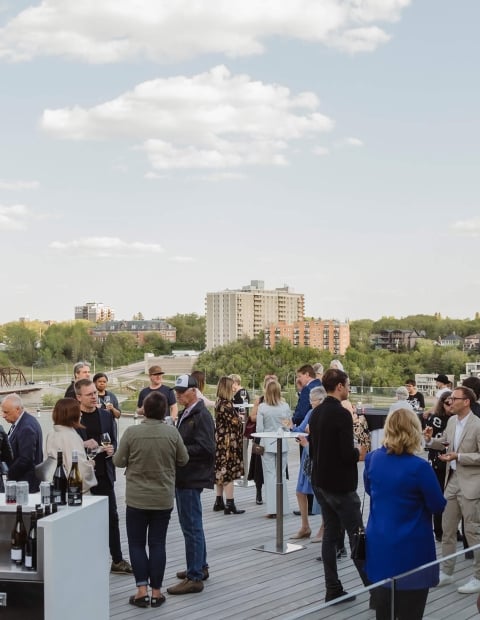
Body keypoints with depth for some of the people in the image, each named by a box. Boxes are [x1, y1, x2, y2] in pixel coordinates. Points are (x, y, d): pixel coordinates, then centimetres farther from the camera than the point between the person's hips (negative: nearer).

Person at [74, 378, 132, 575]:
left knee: (112, 518, 7)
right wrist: (83, 445, -22)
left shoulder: (106, 415, 7)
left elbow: (114, 442, 11)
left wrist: (111, 449, -10)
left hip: (104, 474, 4)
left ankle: (117, 560, 16)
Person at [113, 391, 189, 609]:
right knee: (157, 544, 9)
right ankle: (156, 591, 12)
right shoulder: (172, 433, -9)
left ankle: (142, 590, 6)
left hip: (137, 498, -1)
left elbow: (118, 461, -4)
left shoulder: (131, 432, -13)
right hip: (163, 498, 1)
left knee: (137, 543, 10)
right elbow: (183, 460, 2)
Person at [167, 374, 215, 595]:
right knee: (191, 525, 19)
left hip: (192, 478, -10)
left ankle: (195, 577, -3)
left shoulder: (201, 416, -14)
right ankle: (200, 567, 31)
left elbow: (205, 448, -22)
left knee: (192, 527, -7)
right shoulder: (185, 414, 15)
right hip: (183, 477, 10)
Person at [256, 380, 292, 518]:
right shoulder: (285, 406, -4)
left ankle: (272, 509, -1)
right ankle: (282, 507, 14)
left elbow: (259, 428, -7)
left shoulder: (262, 407, -10)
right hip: (282, 444, 2)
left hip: (267, 444, -2)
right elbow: (290, 425, 3)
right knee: (281, 475, 11)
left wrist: (260, 442, 8)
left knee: (270, 475, 3)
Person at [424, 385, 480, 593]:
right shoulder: (451, 421, 5)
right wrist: (430, 440, 0)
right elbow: (443, 443, 20)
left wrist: (458, 456, -23)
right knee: (447, 529, 14)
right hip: (452, 481, 8)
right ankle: (446, 572, 26)